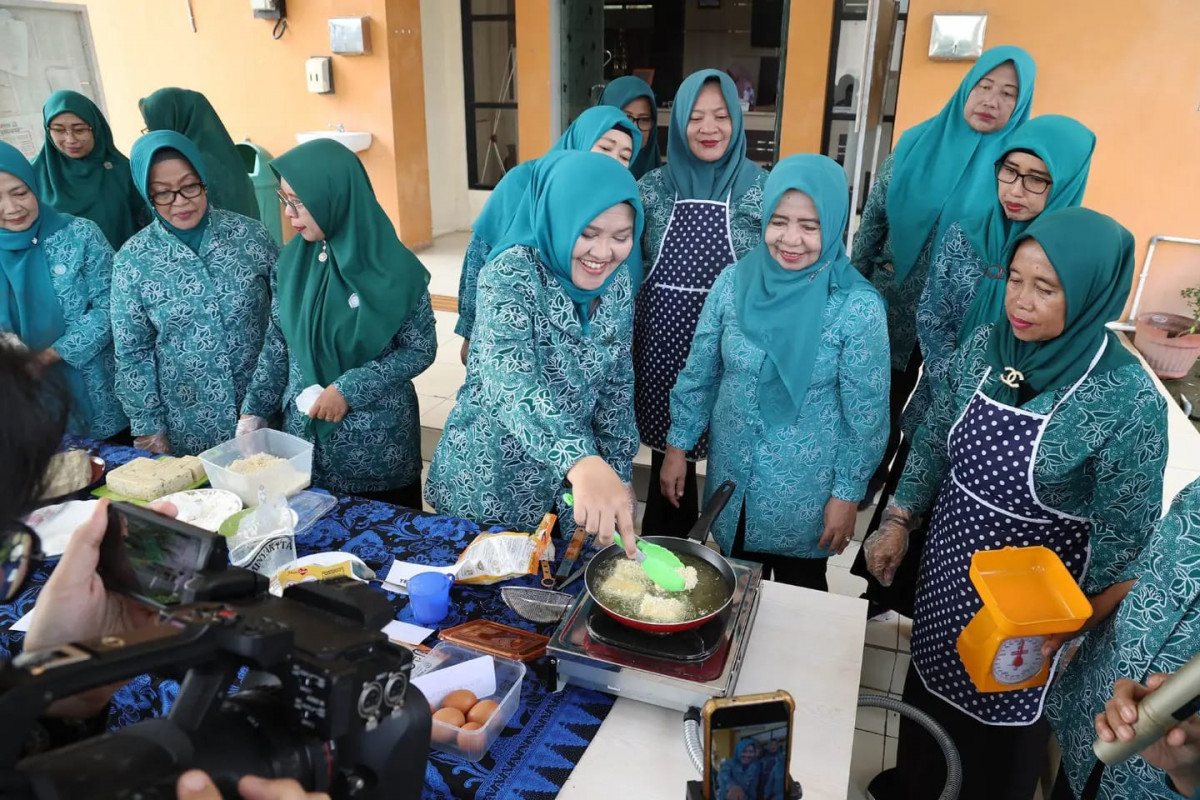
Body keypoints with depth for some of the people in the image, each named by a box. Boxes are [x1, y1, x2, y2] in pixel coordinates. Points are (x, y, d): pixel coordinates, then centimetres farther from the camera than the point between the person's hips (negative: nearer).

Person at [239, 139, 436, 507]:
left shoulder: (393, 268, -15)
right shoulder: (292, 260, 0)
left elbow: (421, 349, -11)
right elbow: (277, 344, 7)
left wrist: (349, 389, -17)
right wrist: (254, 412, 1)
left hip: (377, 441, -4)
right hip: (305, 431, 4)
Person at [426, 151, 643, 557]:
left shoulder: (616, 283, -5)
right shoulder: (510, 277, -24)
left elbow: (617, 385, 6)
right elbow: (511, 384, -40)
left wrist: (617, 469, 4)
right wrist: (582, 462, -55)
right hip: (492, 483, -5)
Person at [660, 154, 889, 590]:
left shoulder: (857, 306, -17)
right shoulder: (733, 282, -8)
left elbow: (866, 413, -11)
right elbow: (699, 373, 2)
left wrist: (848, 492, -8)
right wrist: (678, 446, 4)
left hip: (805, 485, -3)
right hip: (731, 473, 3)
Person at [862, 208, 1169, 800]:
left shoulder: (1129, 401, -24)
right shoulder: (985, 346, -10)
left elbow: (1122, 539, -16)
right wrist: (899, 521, 3)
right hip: (946, 564, 6)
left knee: (1002, 719, 17)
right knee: (927, 684, 27)